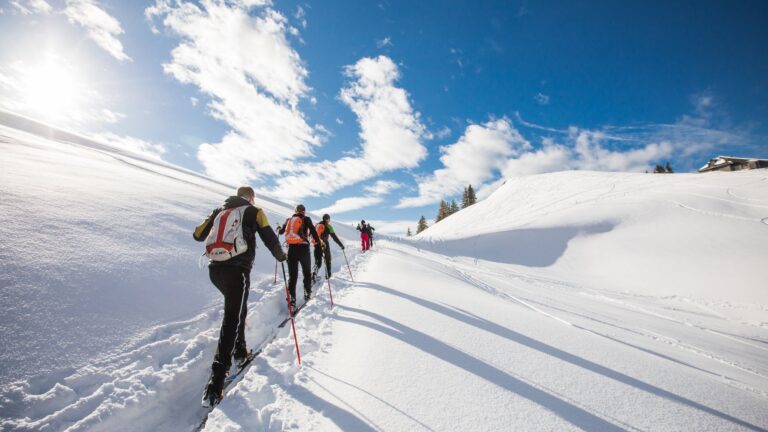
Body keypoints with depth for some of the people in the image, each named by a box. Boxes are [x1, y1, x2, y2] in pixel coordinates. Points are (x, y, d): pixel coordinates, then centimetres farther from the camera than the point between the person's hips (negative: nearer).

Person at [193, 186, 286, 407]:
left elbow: (198, 235, 23)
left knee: (237, 308, 27)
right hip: (237, 270, -6)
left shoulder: (220, 211, 18)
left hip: (215, 269, 6)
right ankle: (215, 385, -8)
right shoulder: (254, 211, 4)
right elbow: (270, 239, -3)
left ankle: (239, 351, 36)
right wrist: (281, 255, 16)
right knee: (231, 321, -5)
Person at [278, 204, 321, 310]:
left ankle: (292, 300, -5)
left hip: (291, 249, 3)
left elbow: (281, 231, 27)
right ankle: (307, 293, 23)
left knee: (292, 275, 4)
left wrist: (280, 230, 50)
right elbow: (313, 231, -11)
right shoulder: (306, 219, 2)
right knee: (307, 272, 17)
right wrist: (318, 241, 0)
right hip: (303, 248, -2)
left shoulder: (289, 220, 13)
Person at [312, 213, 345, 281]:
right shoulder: (328, 226, -6)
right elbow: (334, 237, -8)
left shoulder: (317, 225, 10)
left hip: (316, 245, 4)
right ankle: (328, 275, 22)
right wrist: (341, 245, -3)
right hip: (324, 245, -4)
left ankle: (314, 274, -12)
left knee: (318, 261, 10)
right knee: (327, 260, 16)